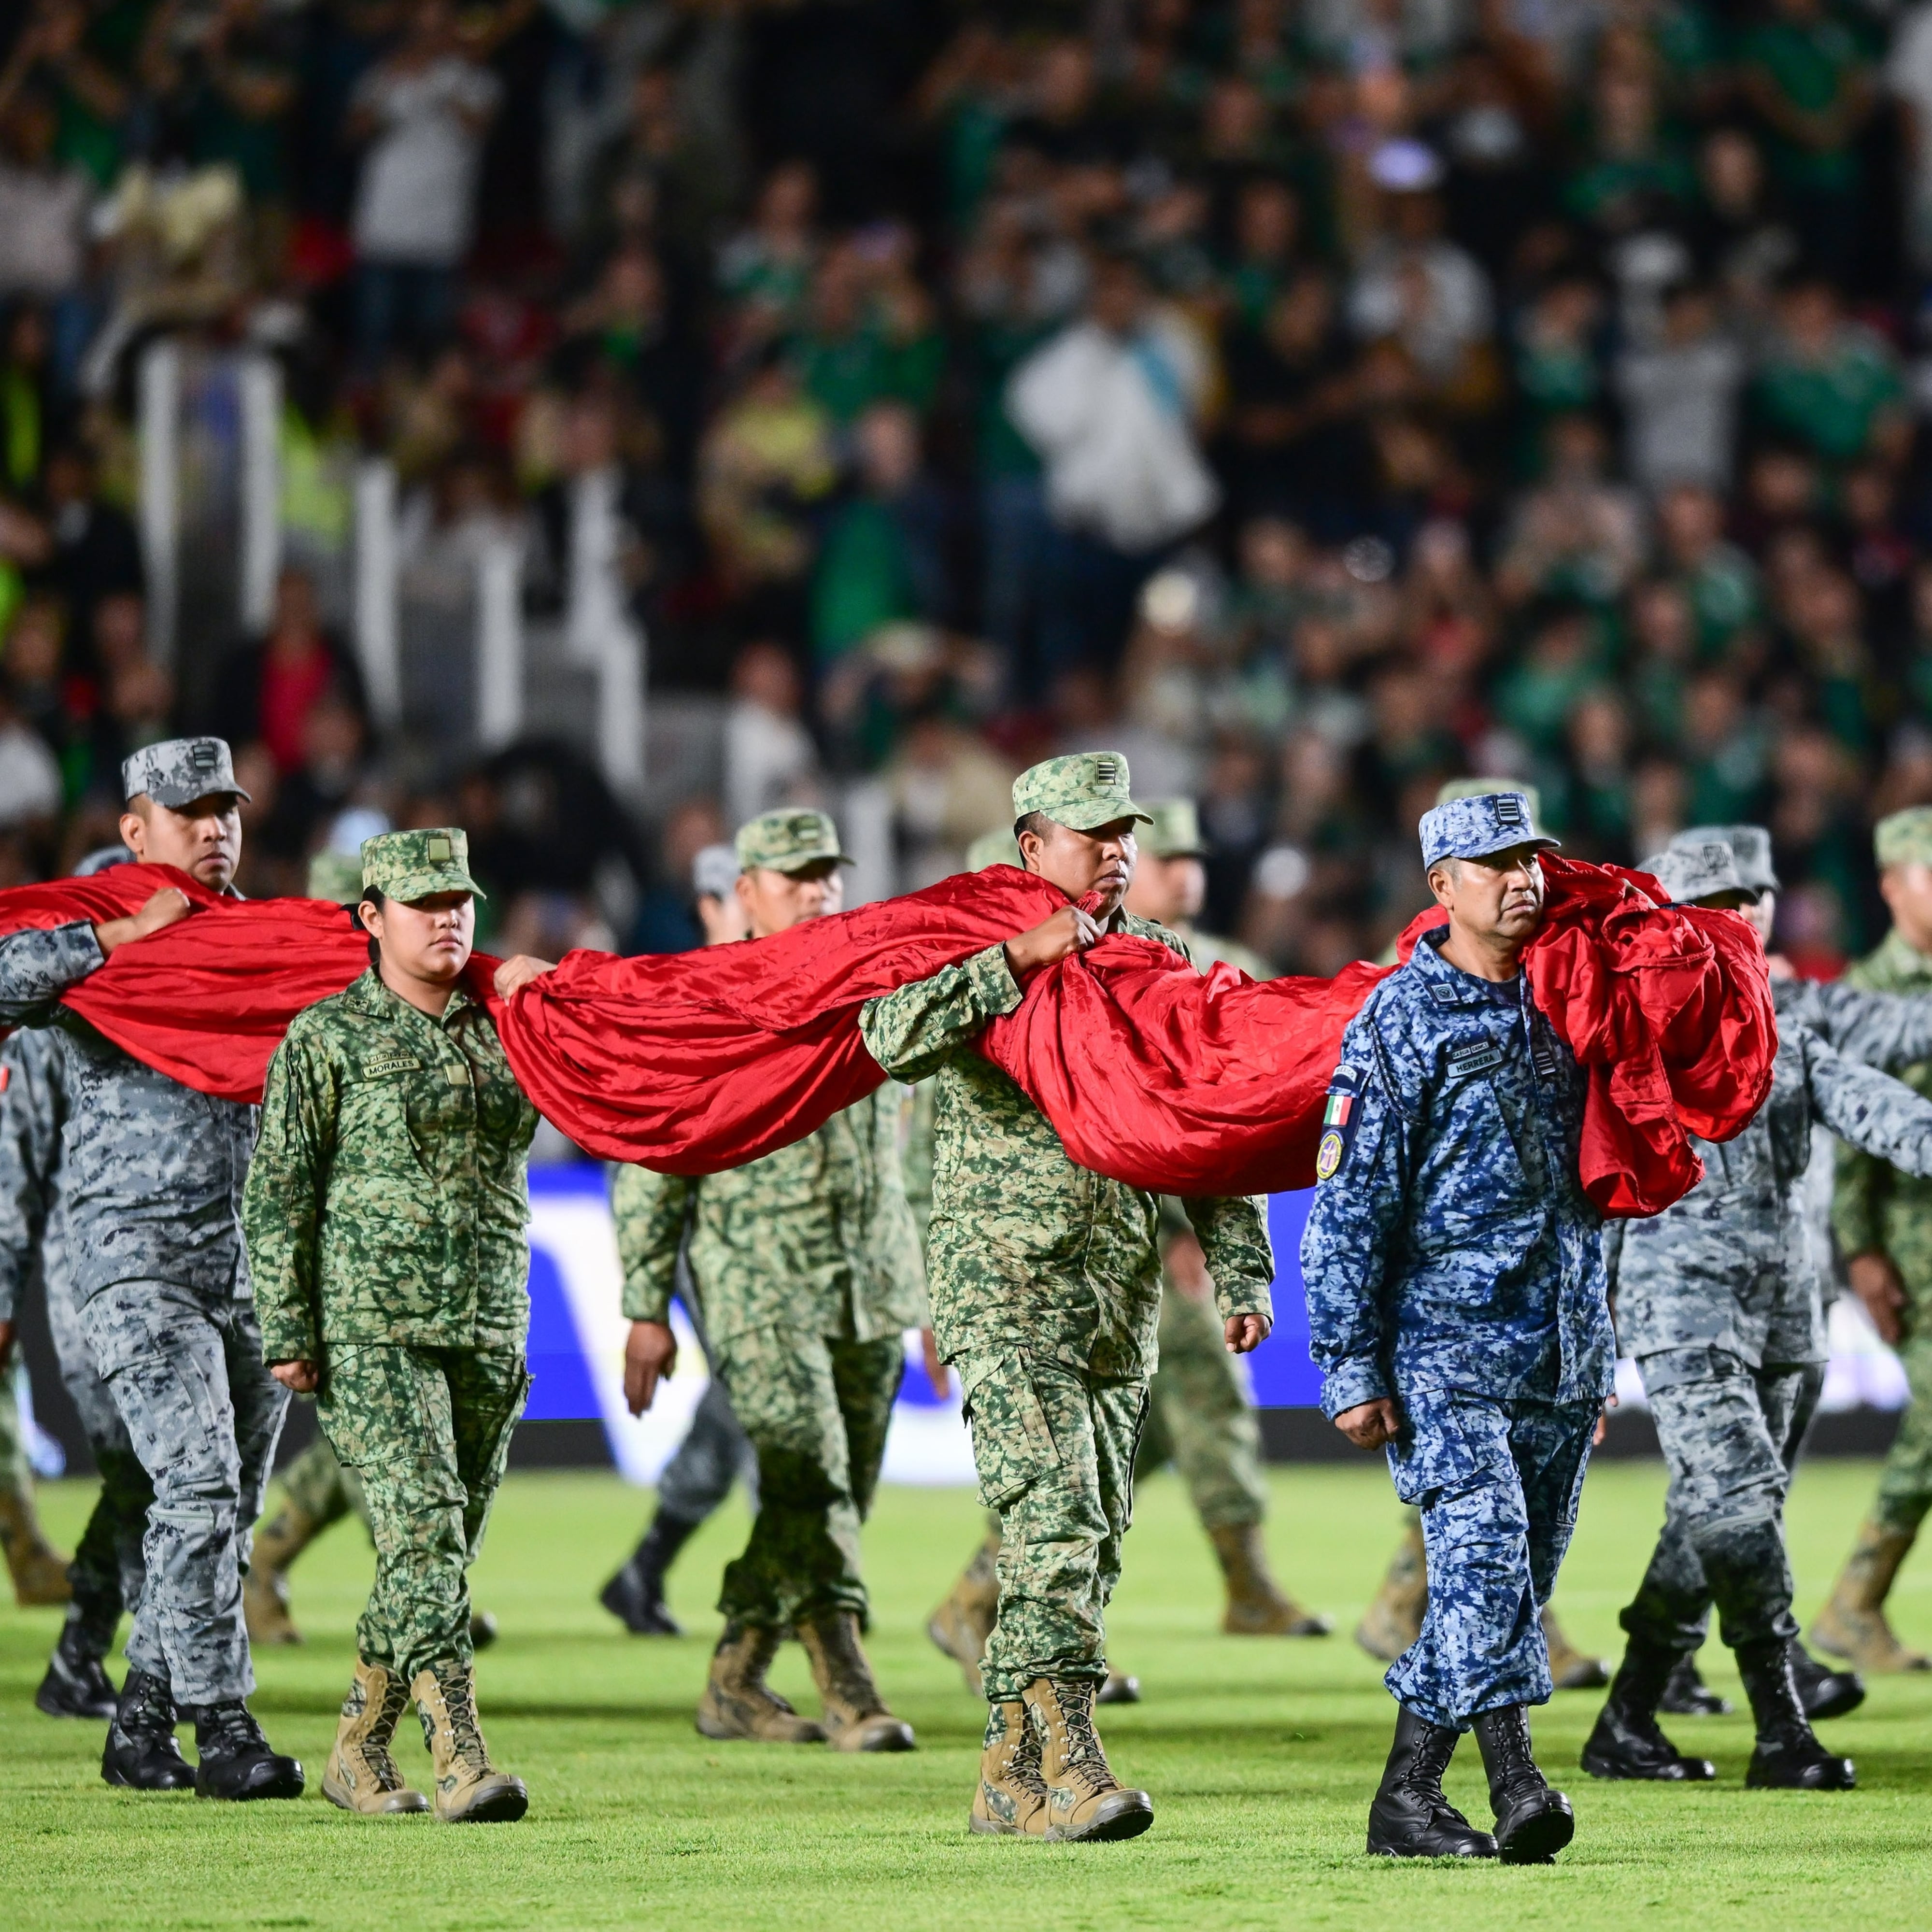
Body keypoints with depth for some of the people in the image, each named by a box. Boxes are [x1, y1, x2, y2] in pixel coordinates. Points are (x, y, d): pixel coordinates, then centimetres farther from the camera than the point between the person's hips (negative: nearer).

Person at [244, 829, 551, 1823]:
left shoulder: (499, 1027, 13)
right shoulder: (326, 1040, 0)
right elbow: (278, 1194, -2)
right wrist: (287, 1332, -8)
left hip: (488, 1329, 6)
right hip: (372, 1329, -5)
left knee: (444, 1552, 8)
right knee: (423, 1529, -17)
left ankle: (358, 1751, 21)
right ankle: (460, 1758, -24)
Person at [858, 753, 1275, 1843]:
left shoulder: (1160, 962, 13)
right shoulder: (975, 955, -1)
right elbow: (892, 1037, -21)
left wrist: (1242, 1270, 8)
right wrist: (1019, 961, -22)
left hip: (1123, 1302, 6)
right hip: (1007, 1290, -6)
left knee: (1095, 1536, 6)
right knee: (1056, 1518, -17)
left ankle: (1013, 1773, 13)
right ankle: (1067, 1758, -22)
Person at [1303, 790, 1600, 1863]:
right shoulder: (1400, 1021, -5)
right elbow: (1349, 1204, -8)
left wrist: (1598, 1352, 22)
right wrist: (1352, 1368, -14)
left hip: (1558, 1357, 6)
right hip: (1443, 1343, -6)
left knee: (1519, 1577, 6)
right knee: (1484, 1546, -20)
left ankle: (1409, 1795, 12)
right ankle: (1515, 1785, -28)